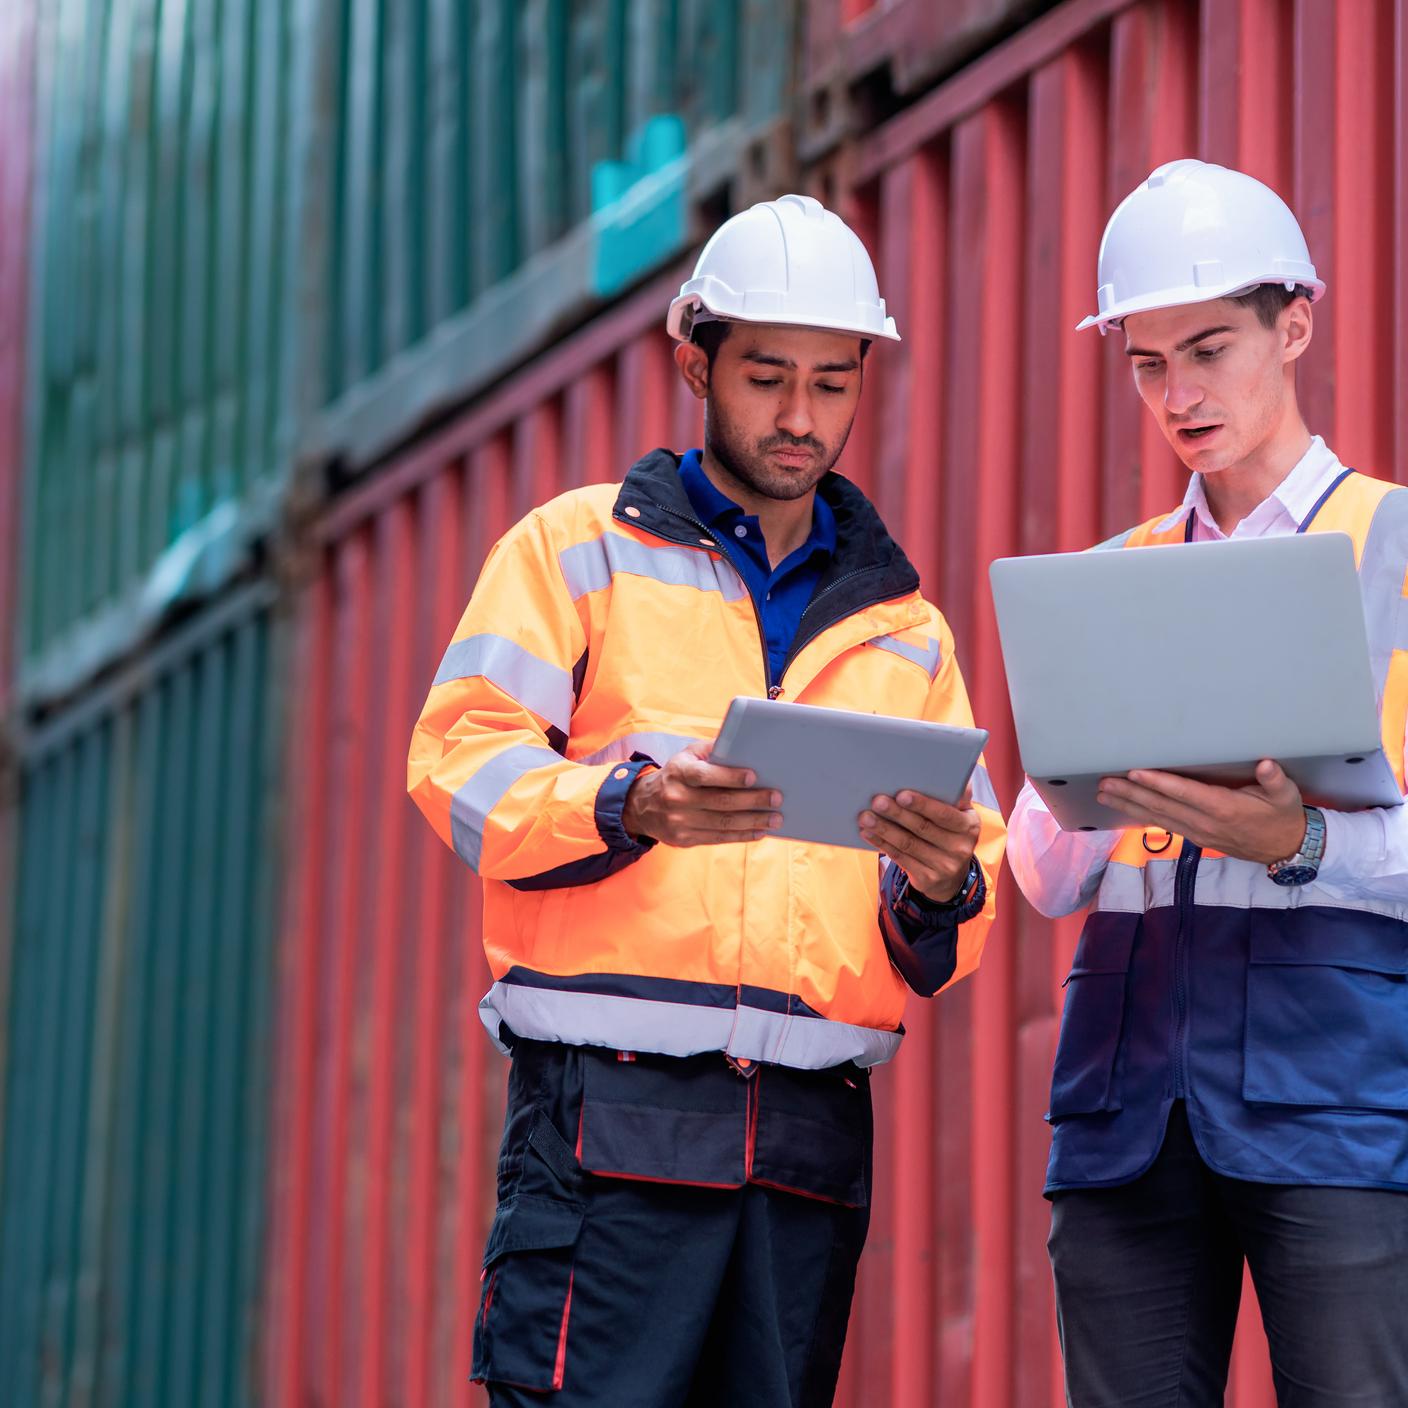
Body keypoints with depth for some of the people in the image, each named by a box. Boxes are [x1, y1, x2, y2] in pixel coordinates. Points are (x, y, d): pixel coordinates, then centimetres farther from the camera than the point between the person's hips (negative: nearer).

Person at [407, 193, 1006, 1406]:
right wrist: (630, 805, -21)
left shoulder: (903, 627, 21)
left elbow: (962, 900, 16)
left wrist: (939, 887, -9)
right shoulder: (579, 549, 11)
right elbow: (464, 760, -2)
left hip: (815, 1128, 4)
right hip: (614, 1108, -4)